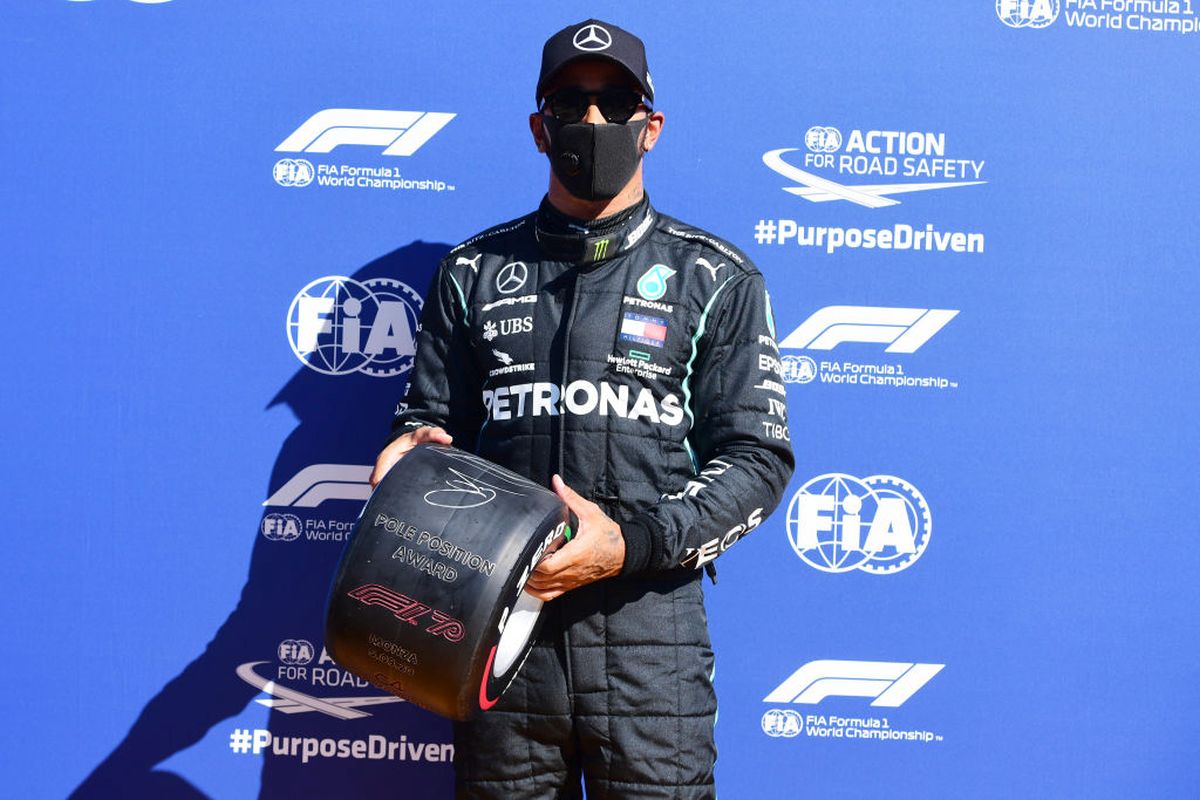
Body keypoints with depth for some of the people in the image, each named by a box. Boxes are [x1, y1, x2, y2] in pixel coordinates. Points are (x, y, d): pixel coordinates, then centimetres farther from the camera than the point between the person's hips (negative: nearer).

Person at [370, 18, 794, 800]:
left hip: (649, 628, -2)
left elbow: (757, 456, -1)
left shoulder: (716, 278, 4)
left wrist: (632, 543, -16)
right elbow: (431, 415, 18)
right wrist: (416, 448, -7)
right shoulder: (475, 271, 11)